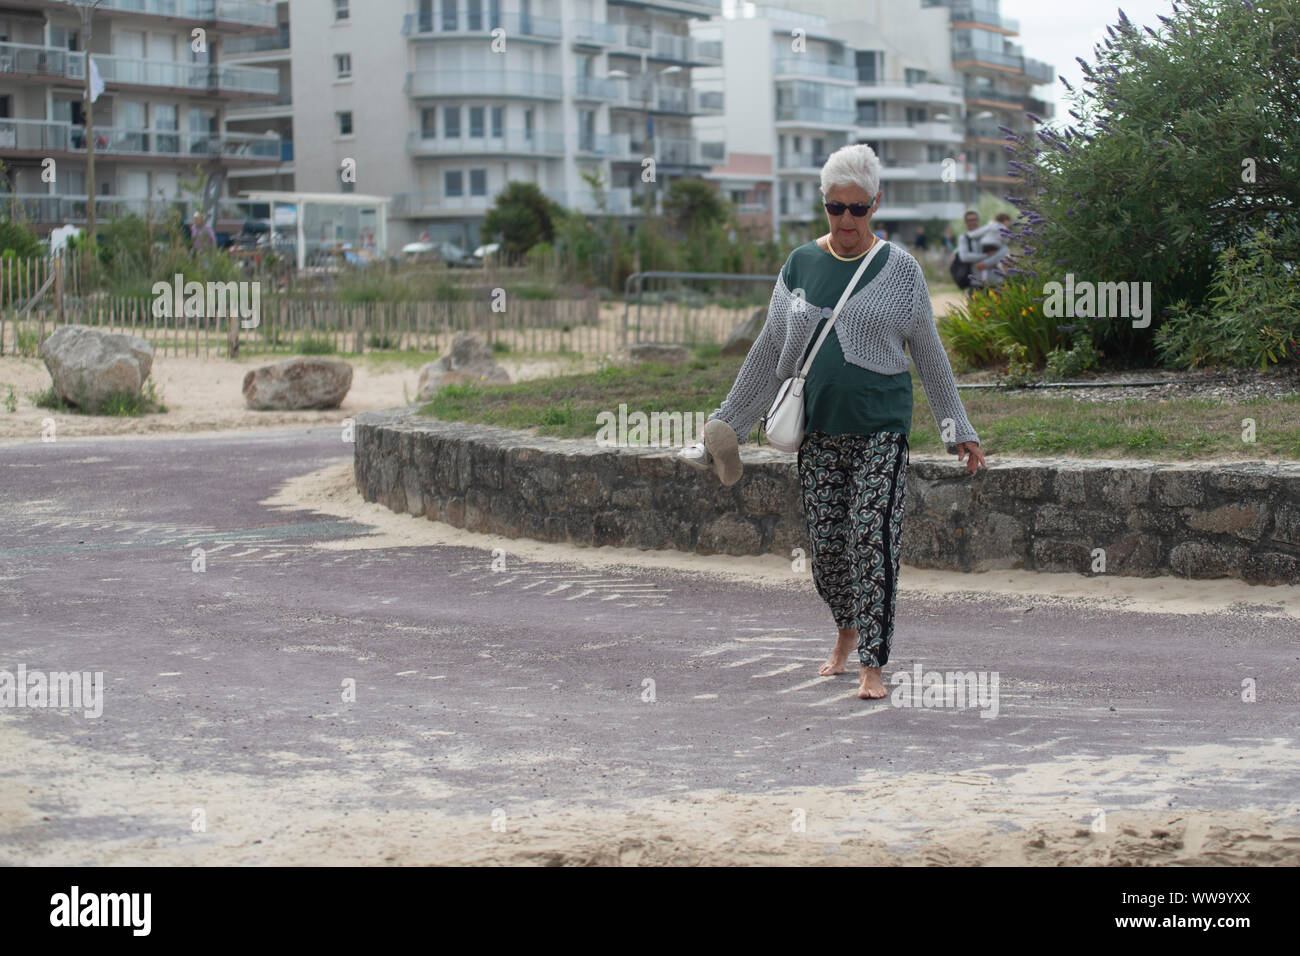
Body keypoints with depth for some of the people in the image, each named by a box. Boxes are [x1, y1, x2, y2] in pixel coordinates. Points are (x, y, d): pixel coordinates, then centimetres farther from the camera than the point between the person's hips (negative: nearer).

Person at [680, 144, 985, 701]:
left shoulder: (898, 269, 1)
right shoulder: (800, 266, 8)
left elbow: (929, 355, 6)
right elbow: (771, 351, 15)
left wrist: (959, 431, 6)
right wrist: (729, 422, 15)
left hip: (881, 429, -3)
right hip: (819, 430, 3)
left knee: (872, 540, -12)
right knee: (826, 545, 4)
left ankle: (872, 664, -7)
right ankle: (847, 630, 32)